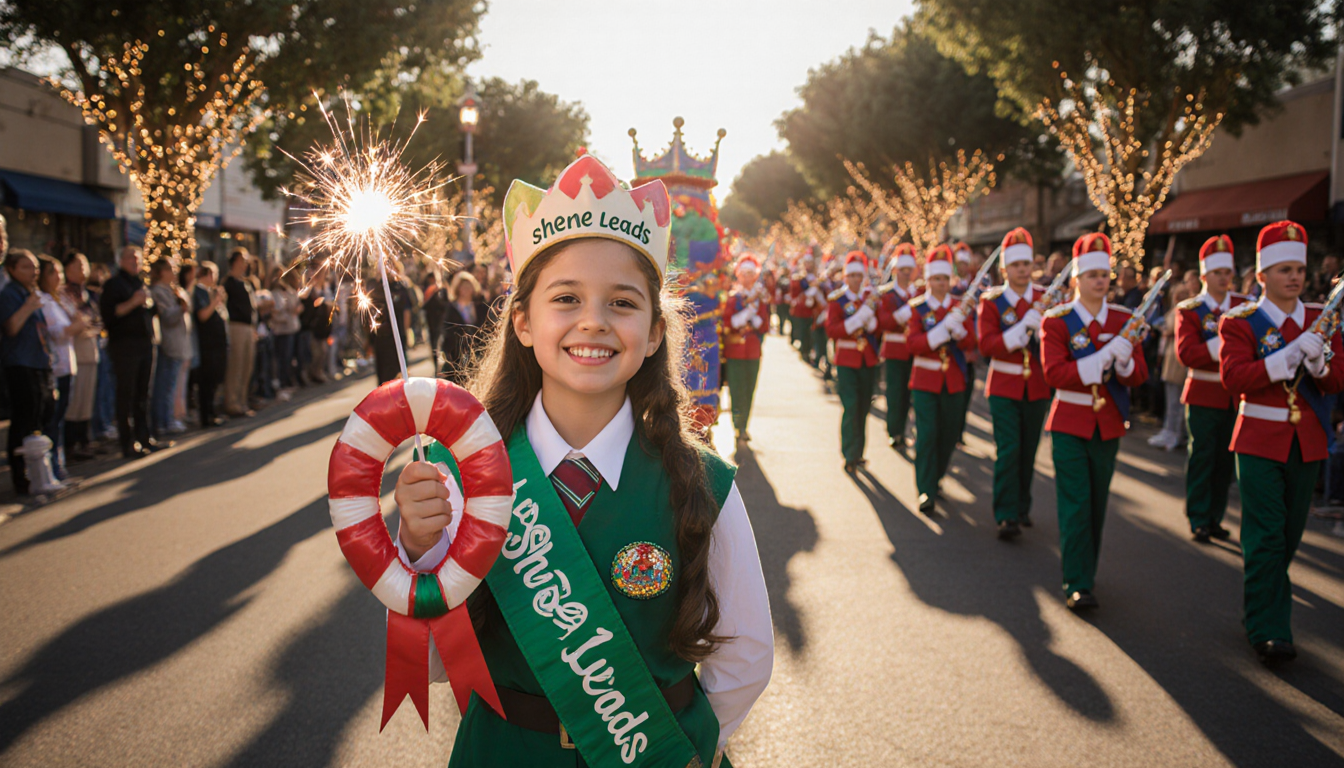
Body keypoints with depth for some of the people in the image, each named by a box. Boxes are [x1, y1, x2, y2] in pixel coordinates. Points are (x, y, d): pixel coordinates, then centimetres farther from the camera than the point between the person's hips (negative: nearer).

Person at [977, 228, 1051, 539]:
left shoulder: (1045, 297, 3)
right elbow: (987, 345, -14)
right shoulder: (991, 301, -5)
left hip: (1037, 387, 3)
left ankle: (1022, 507, 26)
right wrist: (1023, 328, -26)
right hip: (1004, 388, -3)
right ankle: (1006, 516, -7)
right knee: (1008, 451, -10)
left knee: (1028, 452, 11)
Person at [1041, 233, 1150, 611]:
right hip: (1070, 424, -4)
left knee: (1097, 504, 12)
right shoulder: (1056, 321, -6)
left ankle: (1086, 571, 26)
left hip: (1108, 425, 4)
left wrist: (1125, 360, -22)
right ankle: (1078, 584, -4)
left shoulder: (1123, 320, 5)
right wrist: (1103, 357, -26)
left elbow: (1138, 376, 1)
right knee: (1075, 505, -7)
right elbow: (1054, 373, -17)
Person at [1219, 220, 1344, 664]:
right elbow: (1234, 378, -18)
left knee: (1289, 535, 12)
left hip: (1308, 442, 4)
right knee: (1266, 536, -8)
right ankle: (1268, 631, -4)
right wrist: (1290, 355, -26)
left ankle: (1260, 600, 31)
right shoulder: (1240, 322, -4)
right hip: (1260, 441, -4)